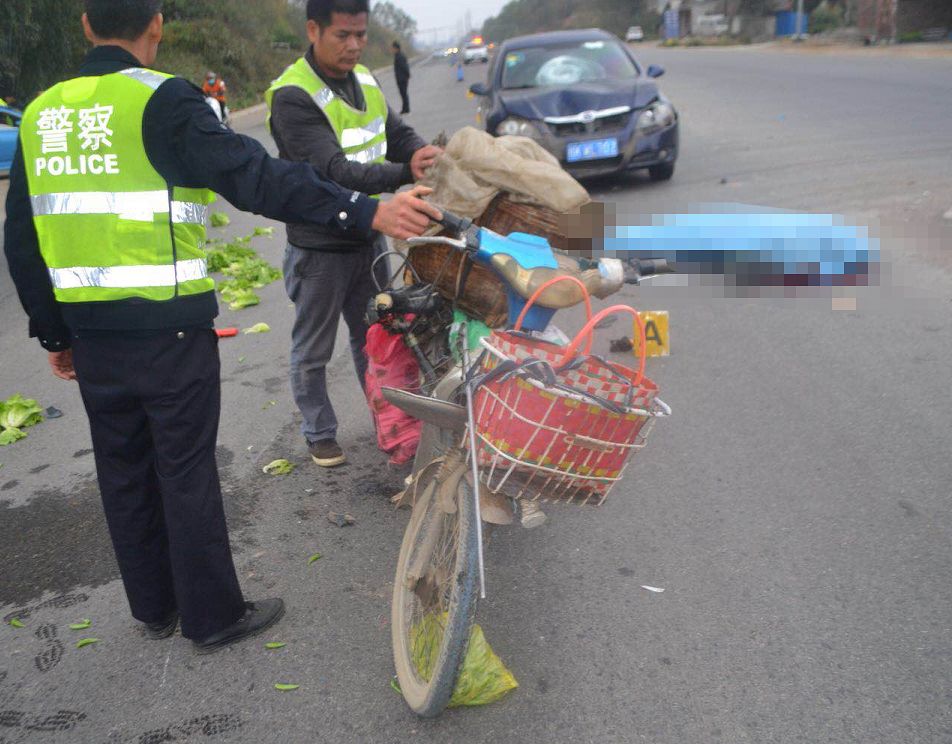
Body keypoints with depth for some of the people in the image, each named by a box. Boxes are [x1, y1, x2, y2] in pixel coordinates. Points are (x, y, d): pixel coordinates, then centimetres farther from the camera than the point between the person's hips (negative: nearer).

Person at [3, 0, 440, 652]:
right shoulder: (163, 102, -12)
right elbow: (255, 177, -25)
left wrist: (55, 334, 19)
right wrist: (367, 212, -28)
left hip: (91, 336, 6)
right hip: (169, 334, -6)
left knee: (124, 474, 17)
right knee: (187, 475, 6)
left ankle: (155, 606, 33)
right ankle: (213, 616, 20)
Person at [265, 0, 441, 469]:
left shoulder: (363, 79, 5)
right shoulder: (292, 96, -21)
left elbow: (398, 134, 4)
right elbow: (335, 170, -29)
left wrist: (426, 155, -20)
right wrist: (404, 173, -42)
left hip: (368, 238, 7)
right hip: (319, 249, -7)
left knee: (373, 338, 20)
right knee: (313, 350, 10)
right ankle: (319, 434, 28)